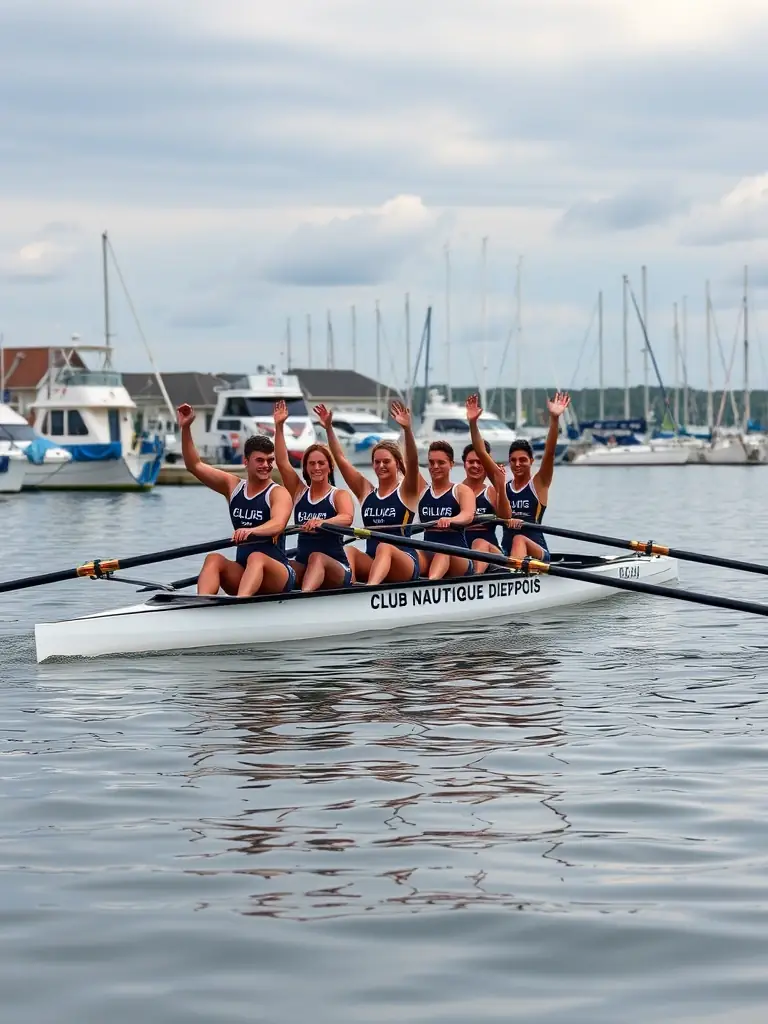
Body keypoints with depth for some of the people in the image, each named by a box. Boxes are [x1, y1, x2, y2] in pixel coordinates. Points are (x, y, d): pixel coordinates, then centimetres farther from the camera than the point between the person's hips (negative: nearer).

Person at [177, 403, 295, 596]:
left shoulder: (278, 493, -6)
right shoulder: (233, 486, 11)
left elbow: (278, 524, -26)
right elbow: (195, 465, 10)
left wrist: (251, 531, -48)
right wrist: (185, 428, -1)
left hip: (277, 578, -5)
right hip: (242, 576, 5)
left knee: (257, 558, -35)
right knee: (213, 559, -22)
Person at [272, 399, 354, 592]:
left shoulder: (340, 495, 1)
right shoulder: (299, 492, 14)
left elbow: (347, 518, -21)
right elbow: (282, 462, 4)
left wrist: (322, 522, -42)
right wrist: (278, 427, -3)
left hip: (337, 571, -5)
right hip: (302, 566, 5)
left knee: (317, 557, -38)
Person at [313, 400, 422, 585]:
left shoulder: (406, 491, 3)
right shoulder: (365, 491, 14)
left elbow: (413, 462, -14)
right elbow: (341, 459, 11)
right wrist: (329, 428, 1)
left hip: (405, 566, -4)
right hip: (371, 566, 4)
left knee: (384, 548, -36)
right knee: (348, 551, -25)